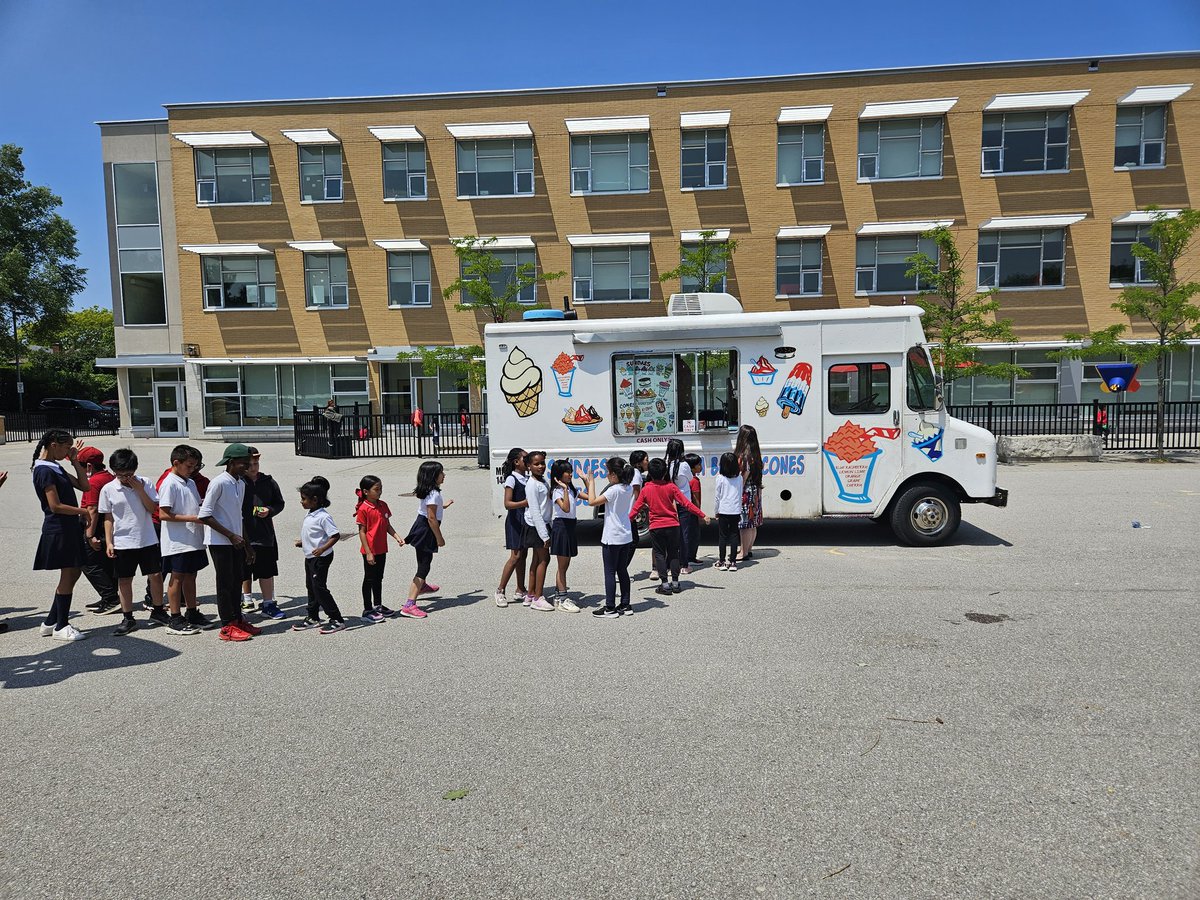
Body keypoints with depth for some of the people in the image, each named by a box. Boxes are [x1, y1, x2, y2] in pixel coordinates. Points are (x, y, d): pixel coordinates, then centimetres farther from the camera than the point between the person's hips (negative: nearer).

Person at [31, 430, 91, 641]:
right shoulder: (44, 470, -15)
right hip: (58, 529, -9)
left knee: (74, 572, 13)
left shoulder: (56, 467, 13)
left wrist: (75, 461, 7)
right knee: (68, 575, -2)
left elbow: (84, 486, 13)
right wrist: (82, 511, -9)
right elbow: (55, 506, -20)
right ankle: (61, 627, 9)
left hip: (70, 527, 9)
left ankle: (51, 622, 22)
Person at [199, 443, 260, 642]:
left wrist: (247, 546, 18)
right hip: (220, 542, -7)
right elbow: (205, 515, -19)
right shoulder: (218, 483, -15)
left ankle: (238, 620, 25)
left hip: (236, 542, 8)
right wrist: (230, 535, -18)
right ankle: (227, 627, 8)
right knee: (225, 582, -1)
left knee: (236, 581, 14)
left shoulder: (241, 484, 10)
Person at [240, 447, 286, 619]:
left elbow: (279, 503, 11)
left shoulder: (268, 482, 3)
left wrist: (269, 511, -9)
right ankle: (247, 600, 32)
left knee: (266, 571, 4)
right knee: (245, 572, 14)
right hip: (243, 534, -2)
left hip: (265, 535, 2)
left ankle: (268, 604, 11)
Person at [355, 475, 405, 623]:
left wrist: (397, 537, -3)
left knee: (378, 578, 18)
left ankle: (378, 606, 30)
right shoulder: (363, 509, -16)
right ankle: (367, 610, 15)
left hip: (382, 549, 7)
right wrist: (368, 552, -17)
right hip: (370, 551, -7)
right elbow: (362, 532, -15)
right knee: (369, 579, 4)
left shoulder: (383, 505, 5)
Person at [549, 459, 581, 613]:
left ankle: (559, 597, 22)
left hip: (570, 526, 8)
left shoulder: (572, 489, 12)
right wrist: (565, 489, -28)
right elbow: (566, 508, -27)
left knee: (565, 565, 13)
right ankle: (562, 600, 1)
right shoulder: (557, 491, -13)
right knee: (562, 566, -4)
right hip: (561, 526, -8)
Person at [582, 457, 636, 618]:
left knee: (610, 572, 0)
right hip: (626, 537, 8)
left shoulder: (614, 490, -19)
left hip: (612, 538, -8)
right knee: (622, 570, 14)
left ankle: (610, 608, 5)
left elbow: (592, 502, -17)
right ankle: (625, 605, 19)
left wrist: (591, 482, -6)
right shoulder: (629, 488, 4)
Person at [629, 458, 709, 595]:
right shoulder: (671, 487, -6)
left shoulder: (646, 489, -3)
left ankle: (664, 583, 1)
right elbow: (686, 503, -8)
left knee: (659, 554, 6)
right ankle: (675, 582, 12)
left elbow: (636, 507, 0)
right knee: (673, 553, 11)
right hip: (672, 525, 0)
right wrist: (702, 515, -5)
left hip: (655, 527, 0)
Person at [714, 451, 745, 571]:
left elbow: (717, 496, -3)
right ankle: (733, 562, 6)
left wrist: (716, 512, 7)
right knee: (734, 535, 6)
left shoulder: (720, 478, -8)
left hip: (723, 511, -3)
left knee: (722, 536, 4)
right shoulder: (739, 478, 2)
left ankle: (721, 562, 8)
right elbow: (740, 496, 9)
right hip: (736, 511, 3)